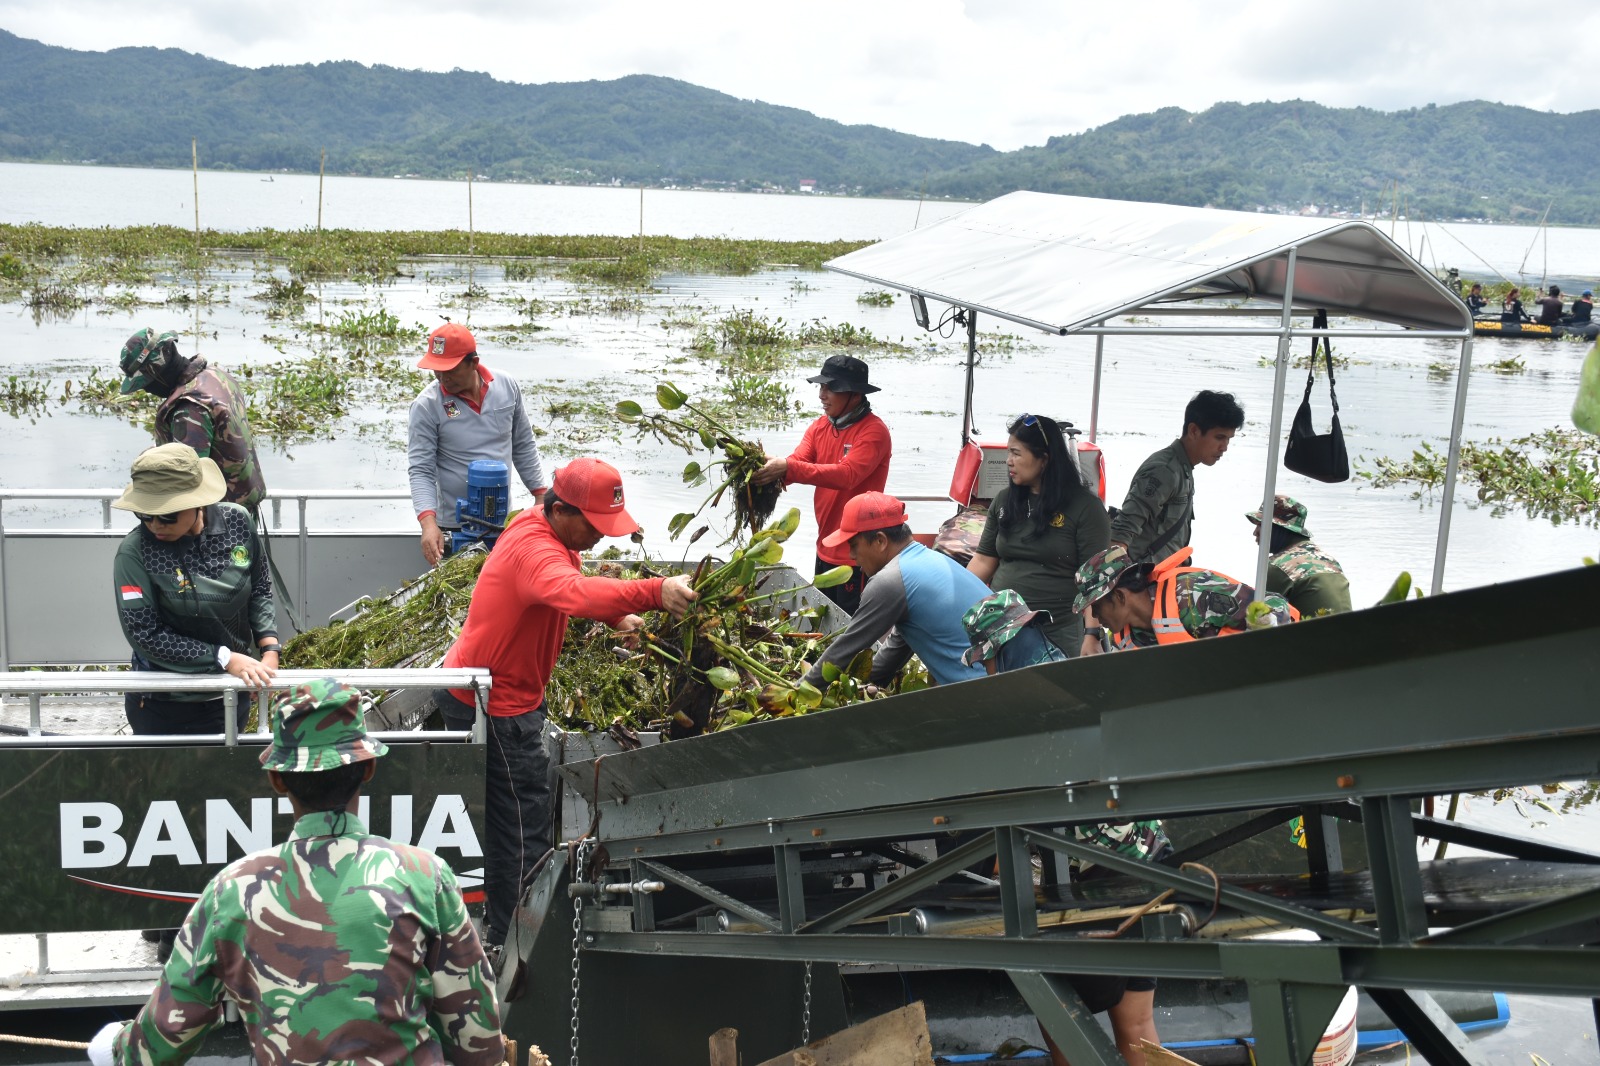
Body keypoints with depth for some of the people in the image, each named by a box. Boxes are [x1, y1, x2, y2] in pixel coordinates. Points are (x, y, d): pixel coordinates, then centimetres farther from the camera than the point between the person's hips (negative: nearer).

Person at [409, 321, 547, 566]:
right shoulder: (426, 406, -11)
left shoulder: (507, 387, -1)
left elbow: (523, 446, 10)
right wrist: (428, 522, -26)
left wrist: (541, 496, 9)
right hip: (454, 529, -3)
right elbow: (421, 471, -13)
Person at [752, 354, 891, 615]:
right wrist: (771, 466, -29)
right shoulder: (819, 427, 7)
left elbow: (847, 475, -31)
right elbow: (795, 463, -5)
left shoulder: (874, 431, -17)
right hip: (826, 548, 8)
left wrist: (788, 468, -37)